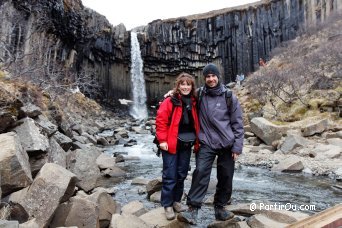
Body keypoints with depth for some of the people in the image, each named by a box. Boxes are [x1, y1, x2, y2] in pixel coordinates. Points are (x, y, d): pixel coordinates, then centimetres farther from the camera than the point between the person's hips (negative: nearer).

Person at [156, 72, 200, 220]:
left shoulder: (193, 103, 7)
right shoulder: (170, 102, -11)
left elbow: (196, 123, 15)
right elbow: (160, 121, -13)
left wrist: (196, 140, 12)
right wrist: (162, 140, -17)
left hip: (186, 144, 6)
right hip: (171, 144, -6)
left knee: (182, 175, 15)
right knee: (170, 176, 1)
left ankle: (176, 201, 32)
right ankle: (167, 205, 17)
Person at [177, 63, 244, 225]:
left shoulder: (229, 97, -3)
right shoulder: (199, 95, 2)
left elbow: (237, 123, -1)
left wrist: (237, 146, -5)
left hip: (226, 144, 1)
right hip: (206, 144, 0)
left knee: (225, 178, 9)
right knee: (200, 173, -15)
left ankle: (220, 208, 27)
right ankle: (192, 210, -8)